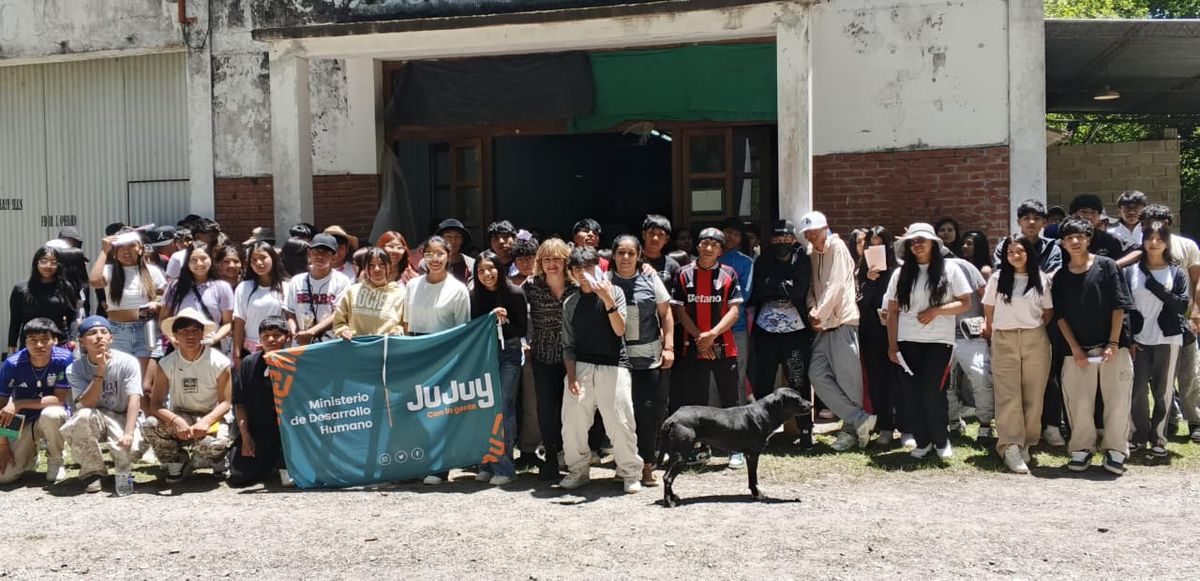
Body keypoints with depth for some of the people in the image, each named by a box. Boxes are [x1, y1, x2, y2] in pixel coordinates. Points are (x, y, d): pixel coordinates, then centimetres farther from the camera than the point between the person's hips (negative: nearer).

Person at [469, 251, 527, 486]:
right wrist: (491, 318, -13)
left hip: (509, 354, -3)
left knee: (504, 407, -8)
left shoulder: (515, 293, -7)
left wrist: (505, 322, -20)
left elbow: (522, 329, -2)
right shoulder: (475, 296, 1)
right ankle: (487, 464, 14)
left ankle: (504, 467, -2)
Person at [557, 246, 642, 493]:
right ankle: (578, 471, 14)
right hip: (581, 367, 3)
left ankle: (630, 473, 8)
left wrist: (608, 301, -18)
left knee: (620, 422, -6)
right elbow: (568, 344, 12)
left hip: (613, 367, -2)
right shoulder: (570, 303, 12)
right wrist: (571, 375, -1)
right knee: (573, 421, -3)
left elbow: (620, 330, -5)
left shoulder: (614, 292, 5)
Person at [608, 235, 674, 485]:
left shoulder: (650, 279, 5)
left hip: (651, 358, 1)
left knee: (652, 410, -1)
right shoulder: (605, 282, 1)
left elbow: (666, 314, 8)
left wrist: (668, 346, 2)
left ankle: (647, 464, 11)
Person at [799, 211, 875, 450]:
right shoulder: (812, 253, 17)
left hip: (842, 321, -7)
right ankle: (861, 419, -4)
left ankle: (850, 430, 8)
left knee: (848, 378, -4)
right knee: (817, 374, -5)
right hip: (823, 325, 7)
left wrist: (820, 314, -12)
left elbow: (836, 285, -13)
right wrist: (812, 310, -4)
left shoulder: (837, 247, -5)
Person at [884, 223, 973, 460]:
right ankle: (922, 441, 16)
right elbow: (893, 311, 8)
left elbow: (965, 303, 0)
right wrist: (892, 344, 2)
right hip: (907, 342, 3)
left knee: (931, 391, -10)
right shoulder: (901, 273, 9)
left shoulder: (949, 271, 3)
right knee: (911, 393, 1)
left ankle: (941, 440, 10)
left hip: (939, 341, -3)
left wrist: (936, 310, -13)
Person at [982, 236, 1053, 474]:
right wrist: (989, 330, 11)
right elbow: (989, 310, 11)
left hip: (1035, 341, 1)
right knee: (1007, 396, -8)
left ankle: (1025, 444, 12)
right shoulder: (997, 279, 5)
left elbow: (1048, 312, 9)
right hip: (1003, 341, -1)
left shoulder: (1042, 280, 5)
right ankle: (1011, 448, -12)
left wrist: (1036, 333, 5)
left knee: (1033, 396, 1)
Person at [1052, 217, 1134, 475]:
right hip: (1077, 349, 2)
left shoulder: (1106, 266, -1)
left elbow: (1119, 306, -3)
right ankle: (1082, 448, 17)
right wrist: (1075, 348, -5)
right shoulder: (1060, 276, 6)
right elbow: (1060, 316, 5)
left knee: (1117, 400, 0)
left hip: (1112, 346, -2)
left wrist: (1113, 343, -10)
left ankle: (1115, 449, 13)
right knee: (1078, 402, 2)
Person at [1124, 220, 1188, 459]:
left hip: (1167, 339, 0)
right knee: (1138, 390, -1)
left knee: (1163, 391, 3)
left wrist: (1158, 288, -16)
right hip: (1139, 339, 0)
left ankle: (1158, 438, 14)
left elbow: (1183, 306, -4)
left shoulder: (1176, 272, 4)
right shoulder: (1132, 271, 4)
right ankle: (1140, 435, 15)